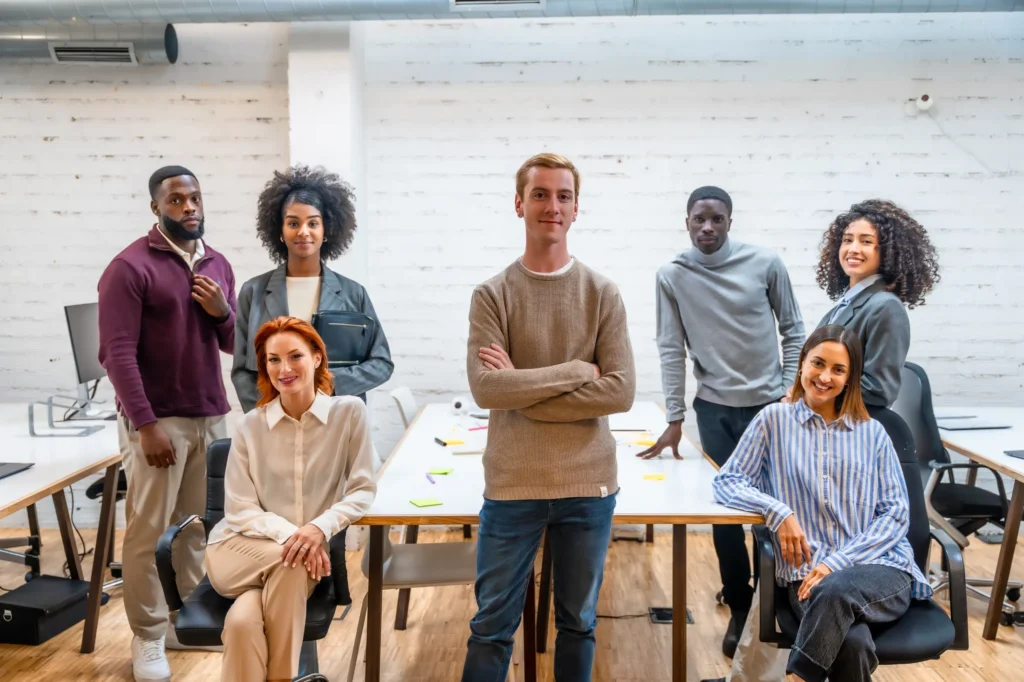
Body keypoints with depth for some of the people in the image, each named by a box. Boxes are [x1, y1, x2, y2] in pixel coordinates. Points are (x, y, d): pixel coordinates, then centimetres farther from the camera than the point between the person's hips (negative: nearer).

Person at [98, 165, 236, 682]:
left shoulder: (218, 266, 11)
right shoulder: (130, 267, -8)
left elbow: (234, 345, 17)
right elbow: (117, 353, -13)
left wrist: (223, 313, -5)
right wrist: (145, 425, -17)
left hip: (211, 417, 5)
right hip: (158, 421, -5)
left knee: (198, 525, 9)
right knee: (149, 531, 1)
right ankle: (148, 638, 14)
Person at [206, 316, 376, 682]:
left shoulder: (349, 412, -4)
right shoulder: (250, 426, -2)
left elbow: (363, 489, -4)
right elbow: (239, 510, -3)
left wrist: (320, 527, -22)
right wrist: (288, 534, -22)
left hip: (305, 555, 0)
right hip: (240, 550, 1)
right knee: (290, 563, -33)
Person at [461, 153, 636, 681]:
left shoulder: (602, 294, 0)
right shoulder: (492, 295, -3)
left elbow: (621, 391, -10)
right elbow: (486, 388, -16)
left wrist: (524, 388, -14)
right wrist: (578, 370, -13)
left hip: (588, 484, 1)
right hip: (512, 484, -1)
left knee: (578, 622, 16)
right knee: (493, 624, 9)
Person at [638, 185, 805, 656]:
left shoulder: (765, 264, -4)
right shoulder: (672, 276, -3)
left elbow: (793, 330, 4)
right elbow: (671, 349, -2)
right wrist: (674, 419, -5)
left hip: (769, 404, -1)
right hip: (714, 408, 1)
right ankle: (738, 607, 24)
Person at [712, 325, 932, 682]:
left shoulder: (873, 432, 13)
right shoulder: (774, 419, 9)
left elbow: (896, 512, 6)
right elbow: (726, 483, 8)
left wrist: (839, 562, -9)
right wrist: (778, 512, -12)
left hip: (881, 568, 2)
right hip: (809, 575, -1)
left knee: (837, 589, -36)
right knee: (853, 644, -35)